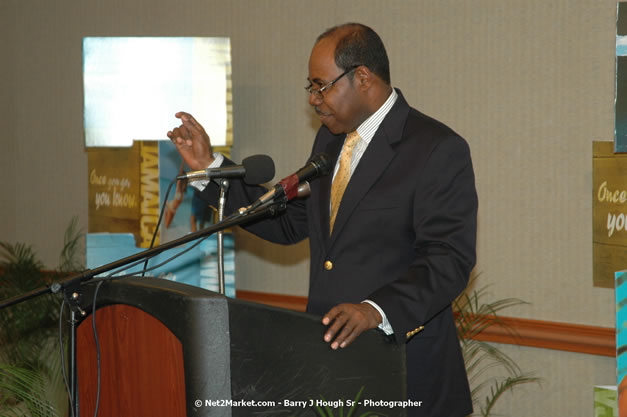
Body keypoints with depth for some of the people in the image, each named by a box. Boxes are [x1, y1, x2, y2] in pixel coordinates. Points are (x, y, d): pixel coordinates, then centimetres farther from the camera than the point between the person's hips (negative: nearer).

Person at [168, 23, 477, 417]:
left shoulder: (439, 150, -13)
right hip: (332, 355, 7)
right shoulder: (330, 140, 12)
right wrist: (210, 166, 13)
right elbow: (288, 221, 19)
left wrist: (378, 310, -34)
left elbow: (450, 259, -20)